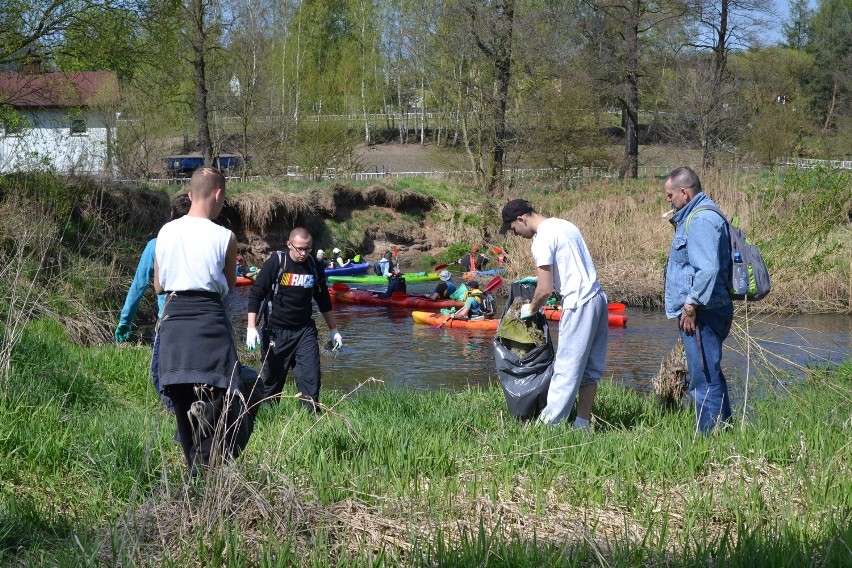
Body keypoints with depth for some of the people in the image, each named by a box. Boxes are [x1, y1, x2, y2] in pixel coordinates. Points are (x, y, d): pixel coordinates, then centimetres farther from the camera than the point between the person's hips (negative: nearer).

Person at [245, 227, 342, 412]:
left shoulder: (315, 267, 2)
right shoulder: (276, 263, -9)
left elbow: (324, 301, 16)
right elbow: (255, 294, -7)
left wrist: (333, 329, 18)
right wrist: (251, 328, -14)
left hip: (305, 330, 3)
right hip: (277, 332, -2)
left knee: (311, 375, -9)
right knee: (273, 378, 5)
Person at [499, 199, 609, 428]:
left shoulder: (542, 240, -12)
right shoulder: (563, 224, 16)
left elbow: (546, 290, -14)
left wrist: (530, 309, 4)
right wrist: (539, 280, 23)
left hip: (579, 304, -9)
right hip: (598, 297, 9)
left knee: (566, 368, -5)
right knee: (590, 368, 9)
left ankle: (547, 424, -2)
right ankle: (582, 424, 13)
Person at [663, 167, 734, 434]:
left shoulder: (700, 221, -17)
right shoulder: (696, 217, 17)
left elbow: (707, 269, -26)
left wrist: (691, 305, -21)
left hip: (699, 314, -11)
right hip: (702, 312, 11)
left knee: (704, 380, -8)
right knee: (710, 375, 18)